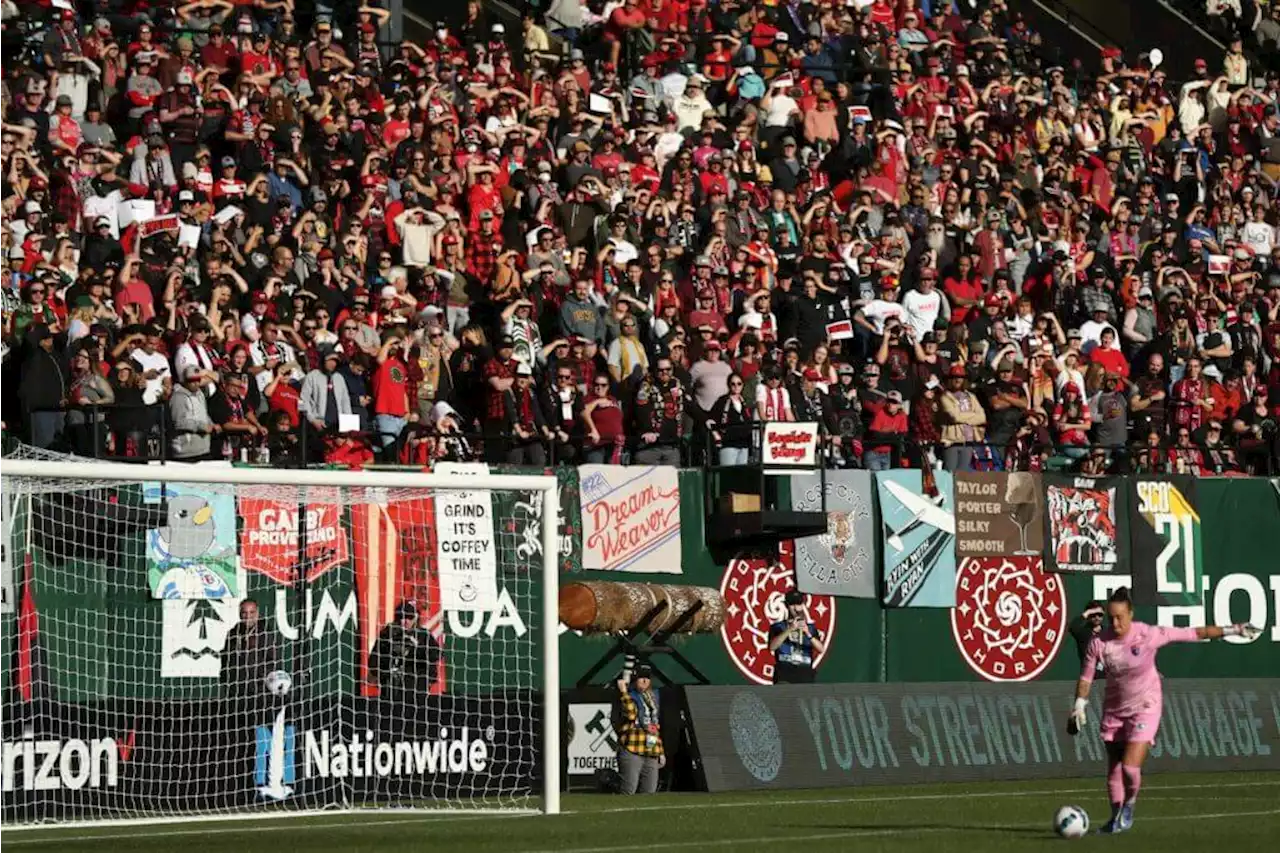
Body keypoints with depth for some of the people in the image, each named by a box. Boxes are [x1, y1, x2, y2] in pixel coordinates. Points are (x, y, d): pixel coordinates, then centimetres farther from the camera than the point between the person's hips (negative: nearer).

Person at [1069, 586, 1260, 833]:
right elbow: (1086, 677, -1)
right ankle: (1117, 817, 28)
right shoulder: (1099, 643, -12)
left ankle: (1129, 807, 12)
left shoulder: (1149, 635, -19)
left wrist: (1231, 630, -9)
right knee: (1114, 770, 9)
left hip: (1145, 708, -3)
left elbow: (1192, 634, -12)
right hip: (1114, 709, 3)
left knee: (1130, 768, -16)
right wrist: (1079, 705, -10)